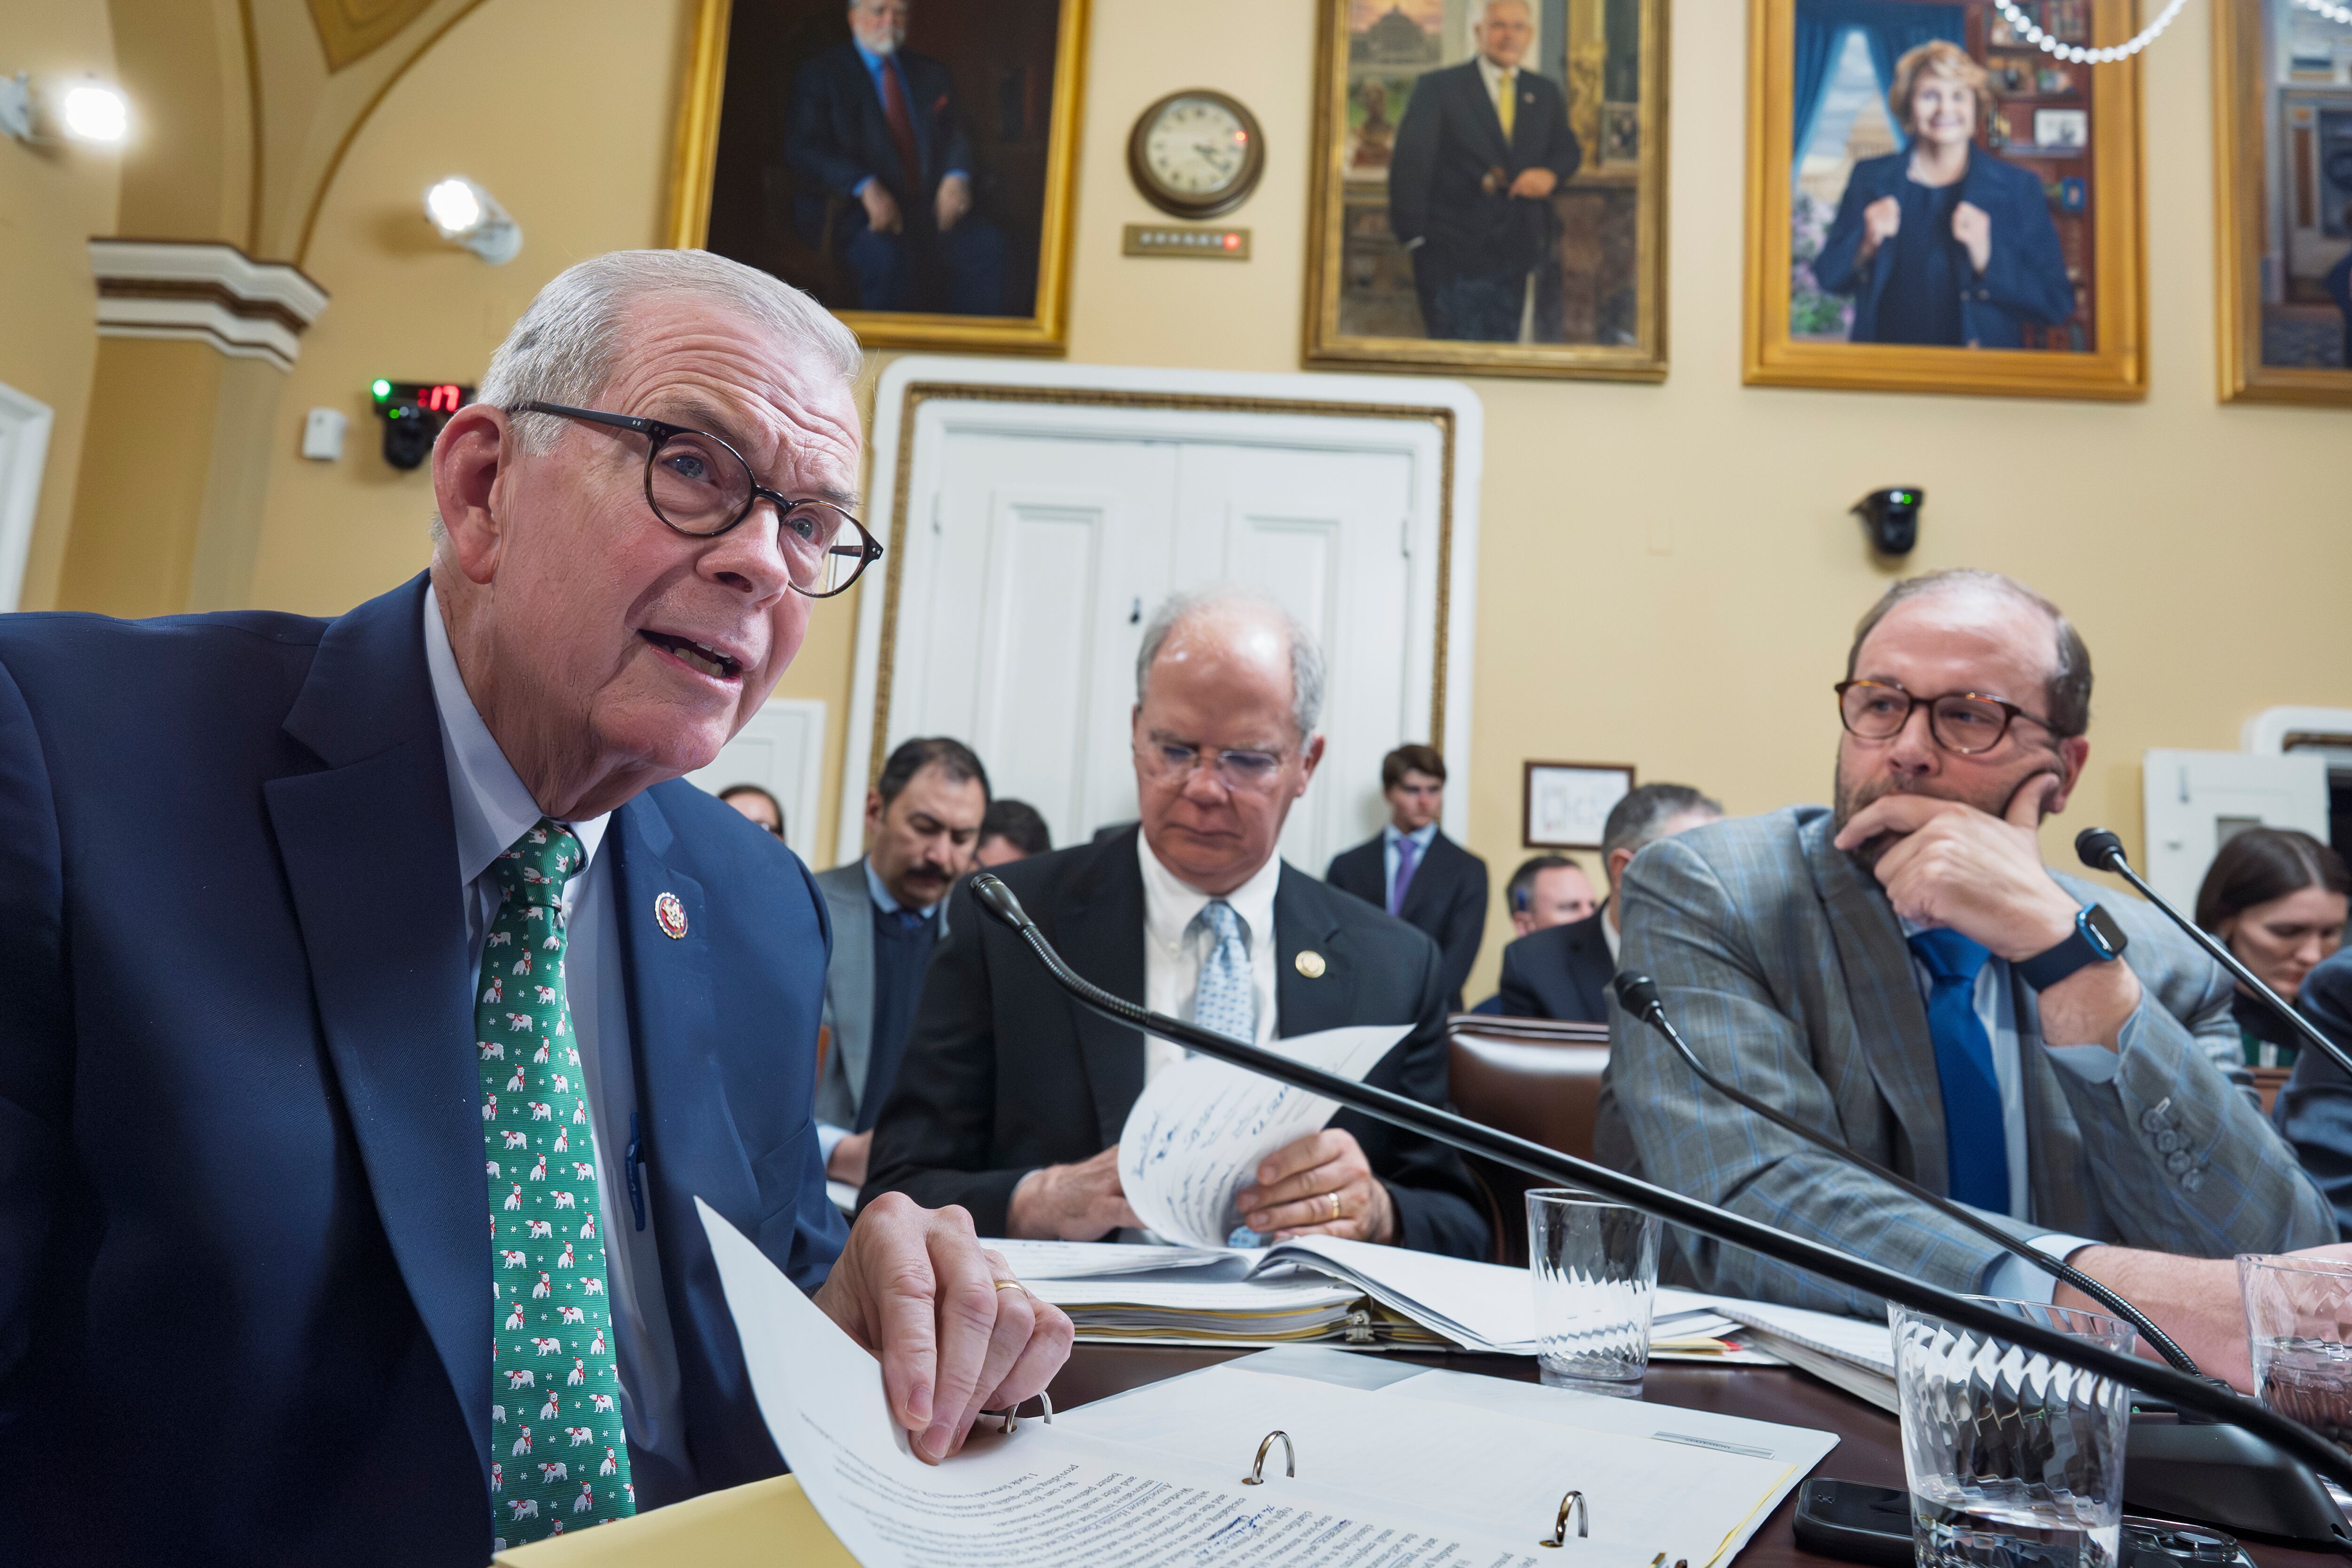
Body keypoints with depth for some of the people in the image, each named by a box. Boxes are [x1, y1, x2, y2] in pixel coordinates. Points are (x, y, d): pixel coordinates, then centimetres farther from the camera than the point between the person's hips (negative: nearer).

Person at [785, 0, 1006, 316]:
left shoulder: (931, 74, 21)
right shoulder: (820, 74, 6)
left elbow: (956, 132, 13)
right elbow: (803, 147, -5)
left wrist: (956, 177, -13)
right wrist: (866, 188, -23)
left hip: (932, 204, 4)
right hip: (854, 206, -4)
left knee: (986, 241, -25)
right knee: (884, 254, -37)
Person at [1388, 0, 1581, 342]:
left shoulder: (1547, 94, 13)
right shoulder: (1437, 87, -1)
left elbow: (1569, 150, 18)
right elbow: (1411, 163, -7)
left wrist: (1551, 173, -8)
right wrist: (1413, 237, -15)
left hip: (1517, 254, 4)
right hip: (1454, 255, -4)